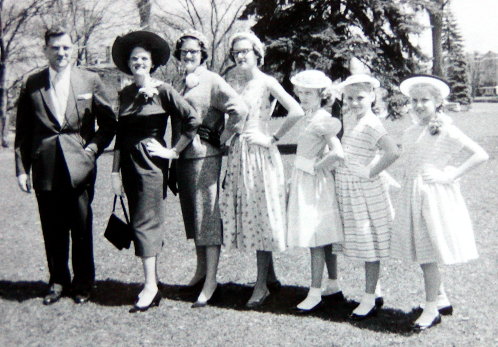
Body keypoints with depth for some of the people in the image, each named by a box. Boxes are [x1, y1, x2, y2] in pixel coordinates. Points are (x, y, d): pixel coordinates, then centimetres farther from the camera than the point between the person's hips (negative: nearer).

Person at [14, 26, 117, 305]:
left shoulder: (90, 81, 3)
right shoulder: (32, 84, 6)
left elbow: (109, 122, 7)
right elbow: (23, 130, 8)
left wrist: (92, 149, -5)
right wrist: (22, 168, 2)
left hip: (79, 167, -1)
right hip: (46, 167, 2)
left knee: (82, 228, 4)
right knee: (53, 230, 9)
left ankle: (83, 283, 20)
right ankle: (58, 282, 24)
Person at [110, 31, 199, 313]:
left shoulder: (163, 91, -7)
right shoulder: (126, 94, 12)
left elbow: (193, 120, -12)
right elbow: (121, 134, 15)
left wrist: (173, 151, -9)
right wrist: (116, 171, 12)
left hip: (151, 163, -6)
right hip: (130, 164, 6)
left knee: (146, 222, -8)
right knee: (141, 223, 9)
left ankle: (151, 286, -2)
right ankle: (153, 281, 16)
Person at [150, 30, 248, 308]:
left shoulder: (211, 81, -8)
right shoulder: (181, 84, 15)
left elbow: (240, 108, -18)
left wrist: (221, 135, -9)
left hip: (206, 157, -8)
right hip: (184, 157, 8)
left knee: (208, 216, -4)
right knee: (193, 215, 15)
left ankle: (211, 281, 2)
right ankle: (201, 271, 27)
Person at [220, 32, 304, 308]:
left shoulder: (266, 82, -6)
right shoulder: (232, 81, 11)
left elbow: (296, 111, -15)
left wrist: (273, 138, -12)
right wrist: (225, 134, 0)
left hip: (260, 153, -6)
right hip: (238, 152, 6)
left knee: (261, 214, -2)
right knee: (242, 212, 9)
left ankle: (262, 285, 5)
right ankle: (269, 272, 24)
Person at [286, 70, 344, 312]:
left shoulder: (322, 121, -16)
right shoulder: (307, 118, 11)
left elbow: (337, 153, -28)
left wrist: (315, 167, -17)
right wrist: (293, 180, 13)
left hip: (316, 183, -9)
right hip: (303, 181, 9)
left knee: (316, 239, -4)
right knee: (324, 237, 15)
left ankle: (315, 292, 2)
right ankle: (334, 285, 25)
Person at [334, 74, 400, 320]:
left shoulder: (370, 124, -18)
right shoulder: (348, 119, 8)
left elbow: (393, 152, -32)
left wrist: (370, 172, -21)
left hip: (365, 191, -8)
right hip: (347, 189, 8)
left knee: (369, 246, 3)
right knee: (362, 244, 16)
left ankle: (369, 300, 13)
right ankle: (373, 295, 28)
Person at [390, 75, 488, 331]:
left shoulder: (445, 130, -10)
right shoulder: (410, 133, 10)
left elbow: (480, 155, -13)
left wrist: (450, 176, -14)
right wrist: (406, 189, 6)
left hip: (435, 196, -7)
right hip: (412, 196, 7)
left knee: (428, 254, -4)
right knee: (421, 252, 11)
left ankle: (431, 310, 9)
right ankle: (442, 300, 27)